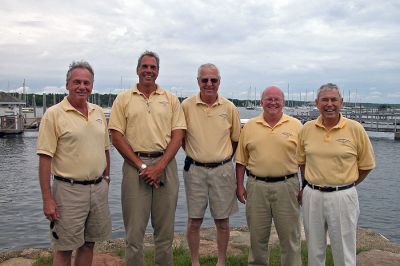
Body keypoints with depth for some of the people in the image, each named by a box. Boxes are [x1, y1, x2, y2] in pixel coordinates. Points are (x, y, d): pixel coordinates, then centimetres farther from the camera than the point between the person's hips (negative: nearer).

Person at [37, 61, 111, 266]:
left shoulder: (98, 112, 9)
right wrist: (47, 199, -14)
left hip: (98, 188, 5)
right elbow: (45, 158, -11)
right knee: (64, 249, 6)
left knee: (88, 244, 15)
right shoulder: (54, 114, -8)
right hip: (69, 189, -5)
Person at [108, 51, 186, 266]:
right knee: (134, 229, 4)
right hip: (134, 165, -1)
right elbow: (117, 136, -1)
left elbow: (178, 134, 2)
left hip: (165, 165, 1)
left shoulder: (171, 99, 8)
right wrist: (141, 166, -9)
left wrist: (160, 166, -10)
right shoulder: (124, 99, 6)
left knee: (165, 228, 10)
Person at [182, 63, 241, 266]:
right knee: (194, 220, 8)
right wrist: (194, 154, 5)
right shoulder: (186, 106, -4)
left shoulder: (230, 108, -1)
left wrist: (224, 158, 8)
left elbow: (236, 139, 10)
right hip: (194, 169, 0)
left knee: (222, 221, 10)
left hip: (222, 170, 1)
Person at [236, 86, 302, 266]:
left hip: (286, 186, -1)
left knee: (290, 235, 8)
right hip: (256, 186, 2)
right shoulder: (250, 126, 5)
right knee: (257, 236, 13)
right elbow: (241, 160, 8)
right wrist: (240, 185, 4)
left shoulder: (296, 126, 1)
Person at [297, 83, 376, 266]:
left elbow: (366, 165, 2)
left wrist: (345, 185, 4)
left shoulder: (355, 129, -6)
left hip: (342, 197, -2)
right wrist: (308, 186, 7)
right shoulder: (307, 129, 1)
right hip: (312, 196, 3)